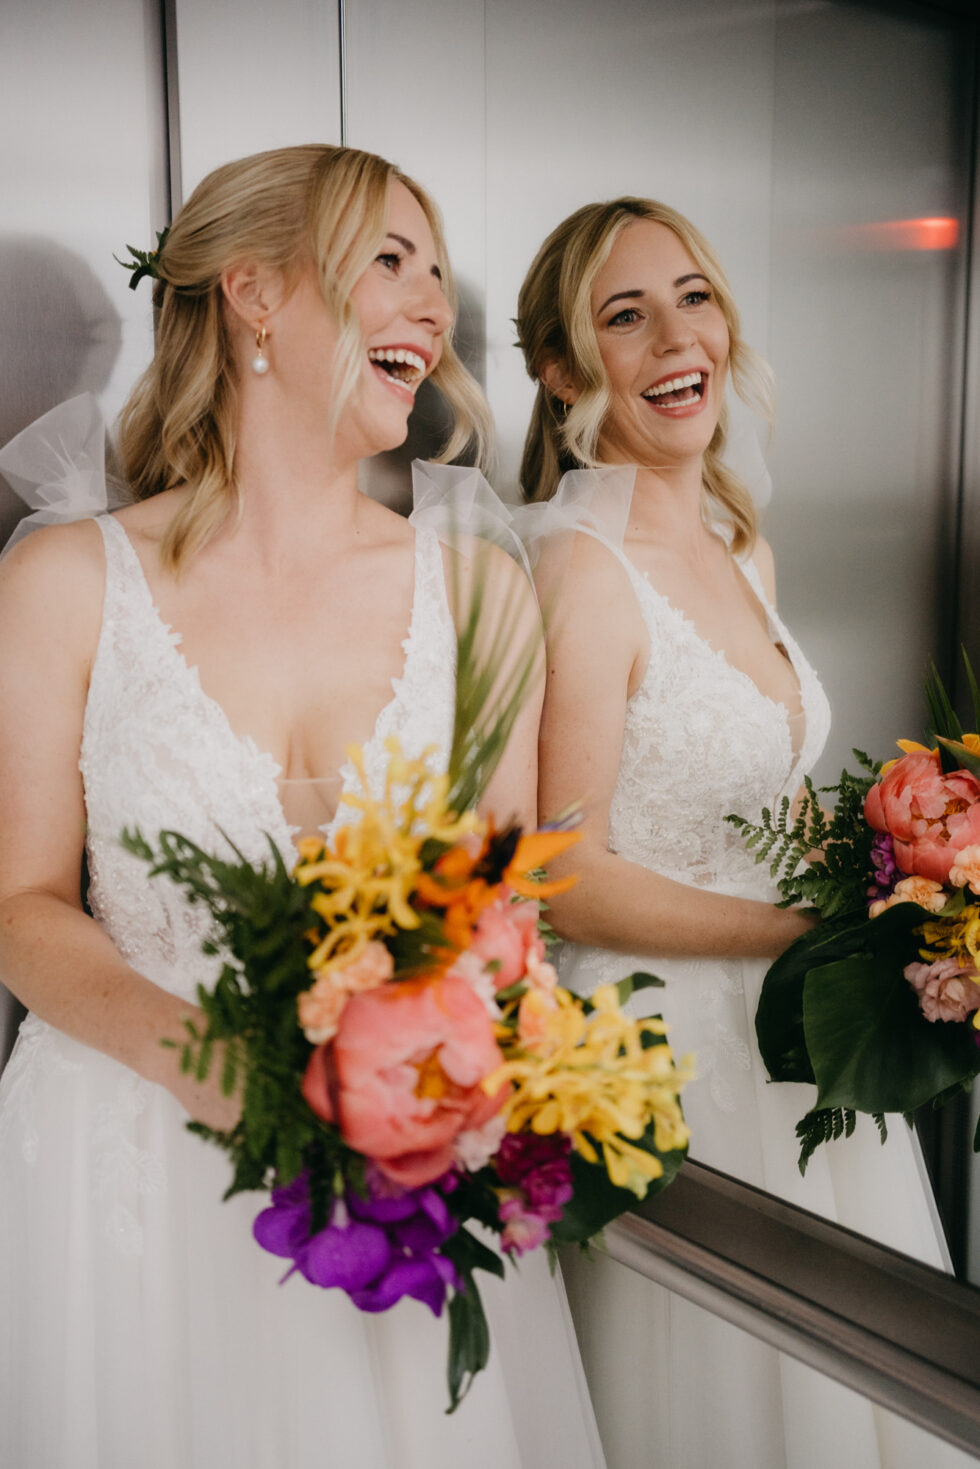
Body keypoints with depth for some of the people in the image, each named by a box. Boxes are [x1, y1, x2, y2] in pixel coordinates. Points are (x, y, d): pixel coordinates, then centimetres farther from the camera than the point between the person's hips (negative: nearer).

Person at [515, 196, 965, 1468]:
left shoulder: (739, 548, 7)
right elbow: (569, 882, -19)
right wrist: (826, 929, -18)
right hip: (673, 1053, -8)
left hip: (805, 1047, 8)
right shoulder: (576, 563, -18)